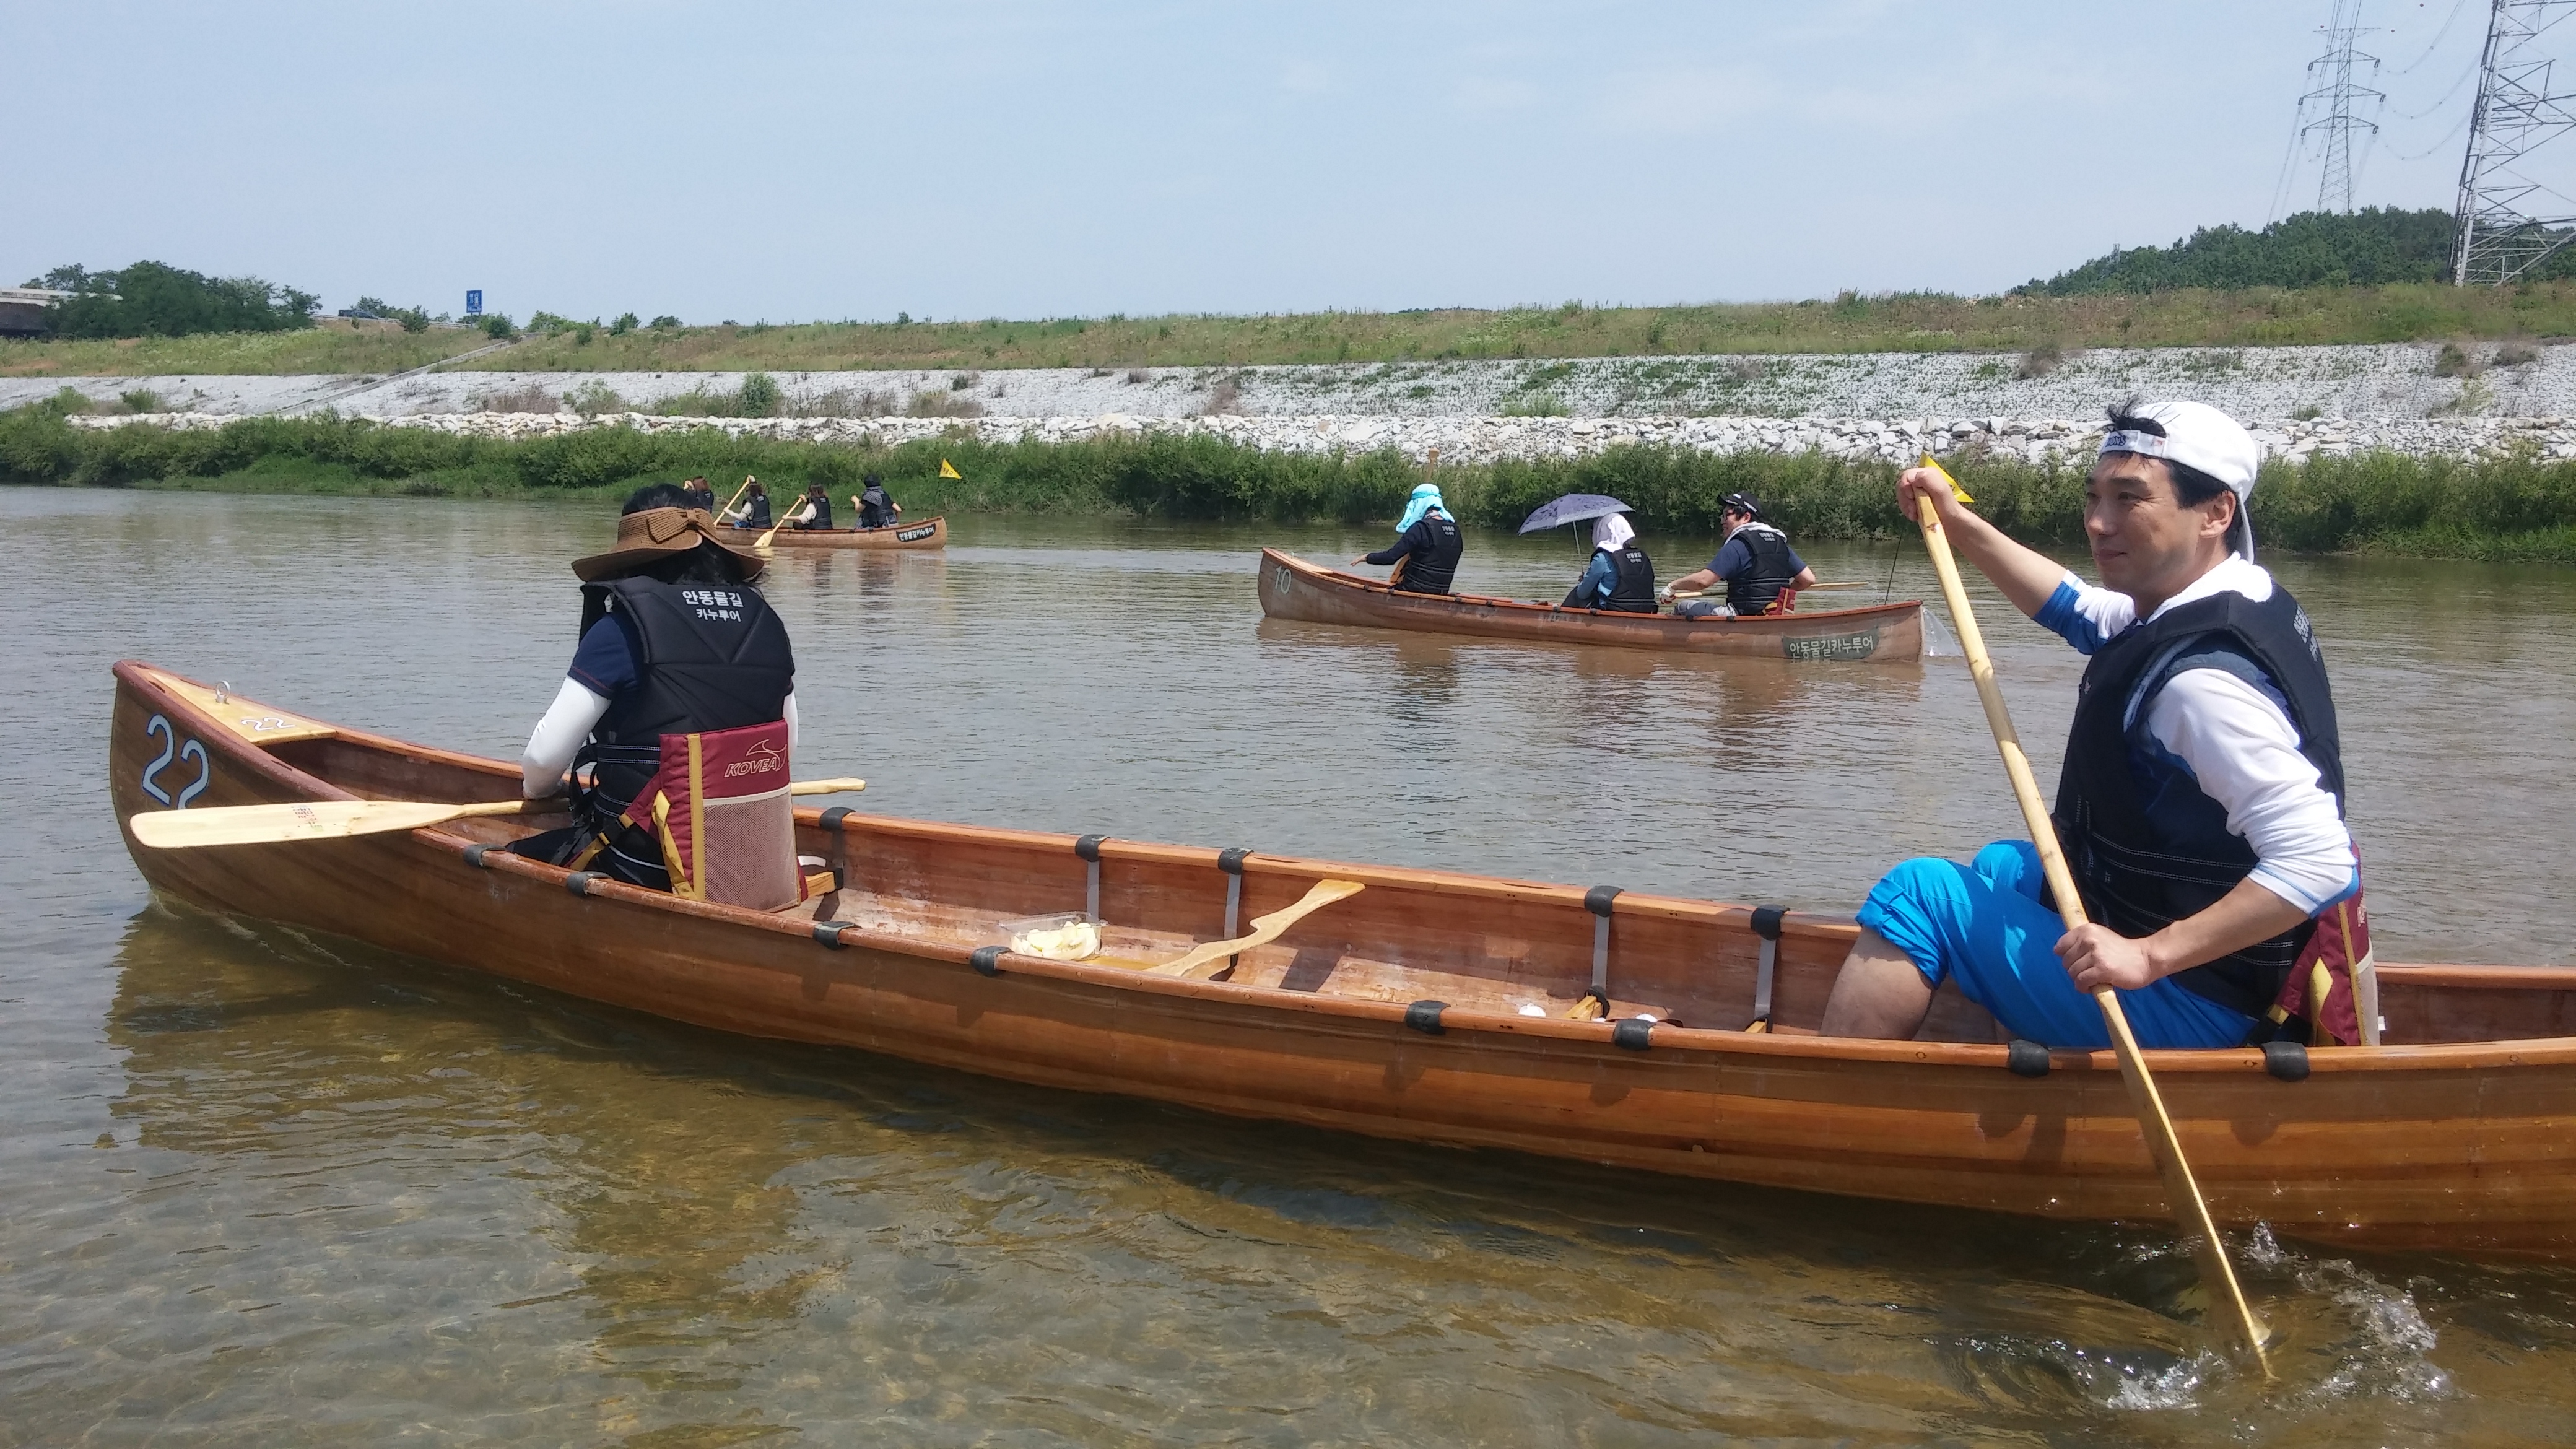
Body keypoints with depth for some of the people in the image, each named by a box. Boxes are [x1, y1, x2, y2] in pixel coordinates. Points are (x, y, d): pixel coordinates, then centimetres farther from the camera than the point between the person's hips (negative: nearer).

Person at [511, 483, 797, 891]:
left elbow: (545, 759, -7)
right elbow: (786, 747, 13)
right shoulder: (766, 623, 2)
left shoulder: (624, 627, -11)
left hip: (641, 865, -6)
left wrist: (539, 788, 16)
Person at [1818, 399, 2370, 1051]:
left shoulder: (2202, 678, -29)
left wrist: (2149, 955, -36)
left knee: (1916, 894, -9)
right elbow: (2078, 611, 22)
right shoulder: (2233, 602, 2)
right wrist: (1957, 524, 19)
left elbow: (2320, 862, -36)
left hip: (2192, 1011, -10)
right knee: (2000, 866, 30)